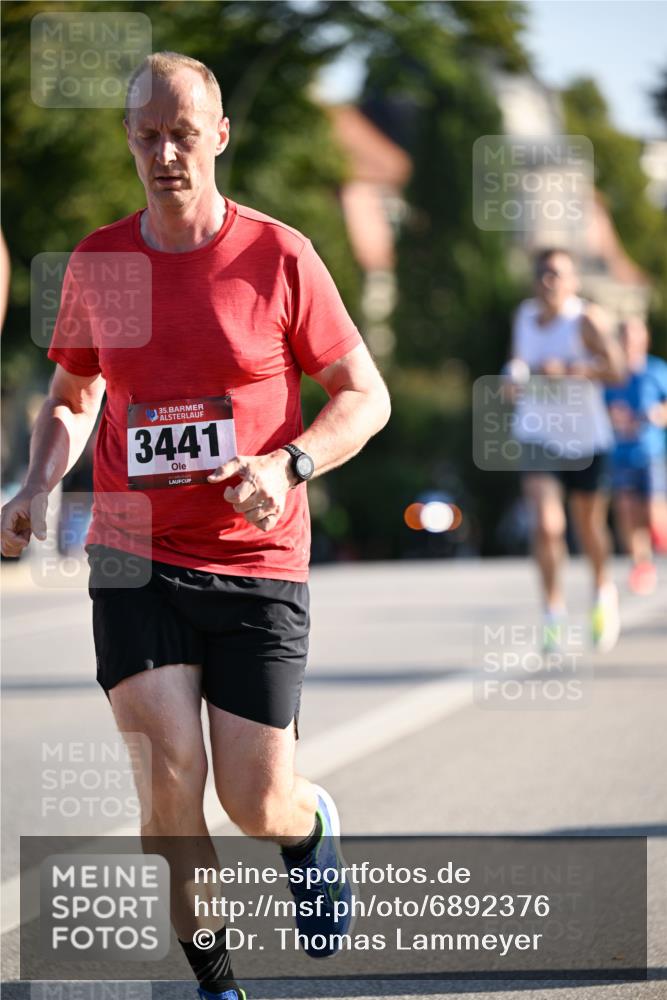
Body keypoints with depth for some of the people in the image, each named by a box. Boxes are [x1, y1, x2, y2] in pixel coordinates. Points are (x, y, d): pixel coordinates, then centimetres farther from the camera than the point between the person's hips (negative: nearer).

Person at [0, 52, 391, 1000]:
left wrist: (287, 464, -16)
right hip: (133, 559, 2)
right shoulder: (96, 262, 5)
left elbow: (366, 396, 2)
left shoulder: (280, 257, -4)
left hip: (259, 564, -2)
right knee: (169, 775, -14)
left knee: (254, 804, -3)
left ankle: (312, 822, 36)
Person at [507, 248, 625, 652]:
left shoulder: (587, 319, -12)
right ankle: (554, 612, -11)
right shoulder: (525, 315, 4)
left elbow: (616, 368, -21)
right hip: (539, 439, 2)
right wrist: (516, 374, 2)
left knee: (590, 527, 14)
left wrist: (566, 369, -30)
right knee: (546, 526, -17)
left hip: (585, 438, -2)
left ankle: (604, 590, 42)